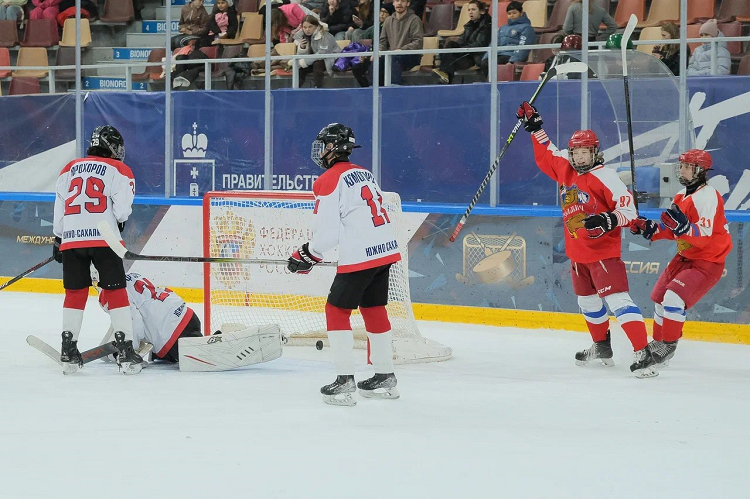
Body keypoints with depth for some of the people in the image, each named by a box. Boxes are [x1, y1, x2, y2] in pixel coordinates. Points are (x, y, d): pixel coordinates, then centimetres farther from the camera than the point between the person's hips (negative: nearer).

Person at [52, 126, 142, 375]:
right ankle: (126, 351, -3)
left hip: (71, 239, 4)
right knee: (115, 292, 1)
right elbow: (122, 208, -6)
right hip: (103, 238, -4)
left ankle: (68, 351, 11)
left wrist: (58, 239, 22)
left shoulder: (70, 168, 16)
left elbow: (59, 207, 14)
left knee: (75, 293, 13)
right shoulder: (119, 171, 4)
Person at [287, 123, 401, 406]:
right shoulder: (364, 174, 17)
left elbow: (327, 231, -12)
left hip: (359, 256, -8)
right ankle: (385, 378, 24)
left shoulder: (329, 181, -9)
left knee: (337, 310, 1)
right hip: (386, 250, 8)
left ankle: (345, 381, -5)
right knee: (374, 309, 18)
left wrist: (307, 255, 3)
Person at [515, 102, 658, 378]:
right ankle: (601, 347, 41)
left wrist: (609, 220, -35)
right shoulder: (565, 170, 7)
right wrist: (535, 128, 19)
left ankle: (643, 353, -26)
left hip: (603, 250, -9)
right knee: (587, 301, 21)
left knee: (617, 298, -19)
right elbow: (546, 156, 24)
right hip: (577, 252, 9)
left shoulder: (604, 177, -15)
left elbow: (628, 207, -19)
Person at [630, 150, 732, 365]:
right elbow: (674, 230, 16)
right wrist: (649, 228, 3)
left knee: (675, 295, -23)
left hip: (707, 262, -10)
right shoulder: (682, 196, 7)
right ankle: (658, 341, 30)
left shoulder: (708, 196, -22)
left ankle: (668, 345, -11)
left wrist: (683, 226, -46)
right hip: (685, 258, 10)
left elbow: (705, 236, -31)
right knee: (660, 296, 14)